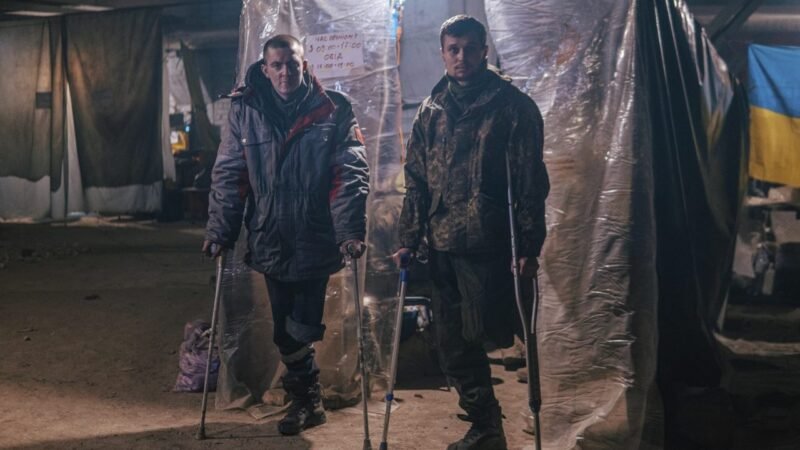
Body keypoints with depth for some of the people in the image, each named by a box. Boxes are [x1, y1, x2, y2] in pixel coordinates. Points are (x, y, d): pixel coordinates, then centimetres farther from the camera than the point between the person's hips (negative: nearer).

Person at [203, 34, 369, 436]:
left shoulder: (333, 111, -5)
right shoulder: (245, 111, 1)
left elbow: (350, 175, -10)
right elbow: (228, 175, 3)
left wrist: (350, 230, -19)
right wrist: (219, 230, -1)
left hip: (316, 241, -2)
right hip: (270, 242, 3)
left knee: (300, 329, 3)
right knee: (286, 330, 12)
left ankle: (304, 398, 28)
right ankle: (306, 400, 32)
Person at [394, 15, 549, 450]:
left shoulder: (512, 105, -1)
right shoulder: (431, 111, 12)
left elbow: (531, 181, -5)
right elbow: (416, 180, 13)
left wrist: (530, 246, -10)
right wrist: (408, 239, 7)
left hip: (489, 245, -5)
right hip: (442, 246, 5)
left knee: (482, 333, -4)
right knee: (452, 344, 9)